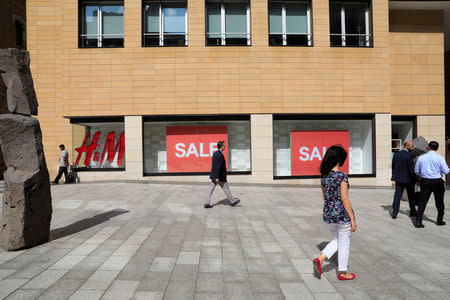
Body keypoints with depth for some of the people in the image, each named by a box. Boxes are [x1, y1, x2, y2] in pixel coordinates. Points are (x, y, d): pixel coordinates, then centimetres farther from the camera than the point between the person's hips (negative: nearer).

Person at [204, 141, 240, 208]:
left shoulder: (215, 153, 10)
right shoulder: (219, 155, -21)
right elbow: (218, 167, -24)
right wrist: (217, 177, -23)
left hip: (214, 175, 9)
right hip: (220, 176, -9)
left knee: (211, 189, 7)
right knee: (226, 189, 6)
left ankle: (207, 203, 7)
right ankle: (232, 201, 20)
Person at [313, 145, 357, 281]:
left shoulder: (324, 175, 3)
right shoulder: (342, 176, -18)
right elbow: (344, 199, -18)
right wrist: (352, 219, -11)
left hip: (328, 214, 7)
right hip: (342, 214, -6)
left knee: (337, 240, 24)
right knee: (344, 243, 12)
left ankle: (320, 259, 9)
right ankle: (342, 273, 27)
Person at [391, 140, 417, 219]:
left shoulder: (396, 154, 4)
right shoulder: (409, 156, -15)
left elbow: (393, 167, 10)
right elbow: (411, 169, -16)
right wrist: (415, 178, -5)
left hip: (398, 180, 4)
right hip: (408, 179, -4)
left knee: (397, 196, 4)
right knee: (411, 196, 15)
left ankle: (394, 213, -1)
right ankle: (412, 212, 28)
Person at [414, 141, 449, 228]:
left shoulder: (421, 158, 0)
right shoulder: (440, 158, -8)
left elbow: (416, 171, 6)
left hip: (425, 182, 1)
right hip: (437, 182, -1)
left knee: (422, 202, 1)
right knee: (439, 202, 15)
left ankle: (418, 221, -6)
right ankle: (440, 221, 25)